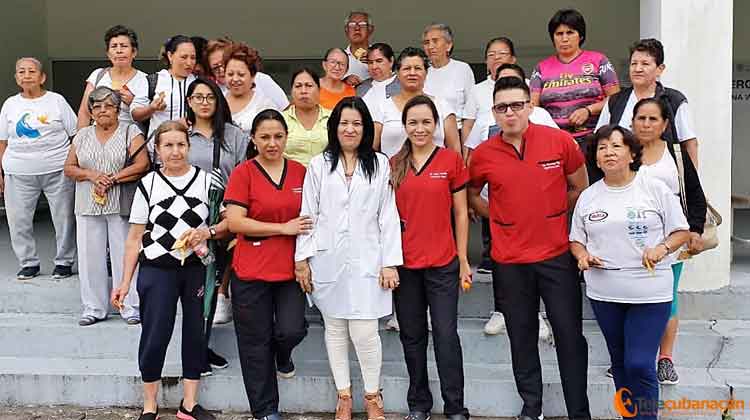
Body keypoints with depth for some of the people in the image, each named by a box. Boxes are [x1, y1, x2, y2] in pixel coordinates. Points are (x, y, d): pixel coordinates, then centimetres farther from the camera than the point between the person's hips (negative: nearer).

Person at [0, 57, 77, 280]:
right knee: (18, 220, 3)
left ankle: (64, 262, 17)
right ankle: (28, 263, 19)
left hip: (57, 170, -2)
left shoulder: (57, 101, 3)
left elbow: (76, 135, 4)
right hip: (18, 173, 2)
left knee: (64, 218, 2)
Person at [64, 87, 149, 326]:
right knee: (90, 255, 4)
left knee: (125, 254, -3)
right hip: (88, 207, 4)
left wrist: (112, 179, -15)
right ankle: (94, 307, 14)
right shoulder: (82, 136, 15)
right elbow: (69, 168, 11)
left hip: (121, 206, -4)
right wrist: (91, 175, -8)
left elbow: (142, 165, -9)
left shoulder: (130, 132, 3)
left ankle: (130, 306, 6)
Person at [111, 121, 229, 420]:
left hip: (197, 268, 1)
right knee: (155, 335, -2)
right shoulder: (148, 184, 3)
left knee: (195, 334, 6)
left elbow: (227, 224, 5)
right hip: (157, 269, -1)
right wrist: (125, 283, 0)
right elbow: (135, 238, 4)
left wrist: (207, 232, -16)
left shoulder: (206, 181, 3)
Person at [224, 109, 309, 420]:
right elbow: (234, 221, -14)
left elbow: (310, 218, 16)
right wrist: (284, 228, -15)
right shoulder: (243, 173, -6)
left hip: (291, 268, 2)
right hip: (251, 271, -2)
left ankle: (282, 355, 31)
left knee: (292, 330, -8)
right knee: (256, 343, 5)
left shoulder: (300, 172, 5)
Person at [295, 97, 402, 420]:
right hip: (327, 260, 2)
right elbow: (308, 214, 5)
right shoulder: (319, 165, 7)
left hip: (366, 260, -1)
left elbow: (388, 215, 2)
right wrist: (302, 259, 0)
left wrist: (390, 263, -3)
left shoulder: (380, 164, 5)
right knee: (334, 329, 9)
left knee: (364, 332, -6)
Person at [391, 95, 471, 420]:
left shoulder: (451, 160, -3)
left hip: (442, 263, -3)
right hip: (404, 264, 3)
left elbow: (460, 213, 1)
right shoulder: (394, 165, 5)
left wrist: (463, 261, 0)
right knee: (412, 336, 11)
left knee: (446, 336, -1)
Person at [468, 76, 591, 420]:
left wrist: (552, 216, 7)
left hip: (557, 254, -1)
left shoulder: (560, 141, -6)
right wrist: (499, 218, 6)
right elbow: (471, 195, 16)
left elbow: (579, 187, 9)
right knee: (522, 337, 12)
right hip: (509, 261, 1)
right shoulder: (483, 154, -3)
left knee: (570, 335, 3)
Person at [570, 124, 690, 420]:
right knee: (620, 362, 15)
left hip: (650, 292, -3)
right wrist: (582, 256, -8)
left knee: (640, 365, -10)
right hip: (604, 293, 4)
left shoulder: (656, 189, -3)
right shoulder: (588, 197, 6)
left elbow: (681, 231, 1)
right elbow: (576, 239, 14)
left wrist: (662, 248, -18)